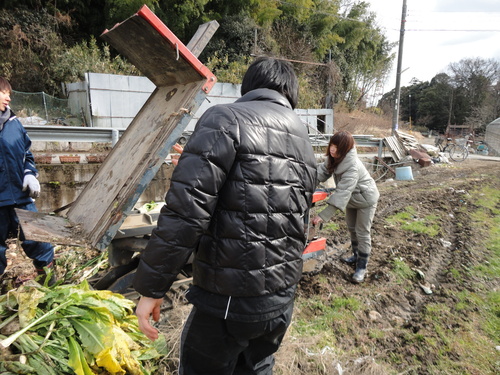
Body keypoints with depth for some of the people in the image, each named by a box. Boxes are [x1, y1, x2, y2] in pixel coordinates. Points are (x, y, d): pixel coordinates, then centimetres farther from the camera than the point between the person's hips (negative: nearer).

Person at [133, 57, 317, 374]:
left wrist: (151, 287, -14)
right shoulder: (304, 140, 10)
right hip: (283, 295, 7)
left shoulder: (226, 119, -13)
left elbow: (186, 212, -23)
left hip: (229, 299, -7)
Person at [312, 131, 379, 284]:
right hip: (352, 198, 8)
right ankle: (357, 255, 41)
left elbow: (342, 194, -45)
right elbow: (323, 170, -8)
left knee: (362, 233, -1)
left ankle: (362, 266, 14)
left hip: (365, 199, -8)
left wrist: (323, 216, -48)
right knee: (351, 228, 20)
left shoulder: (352, 167, -40)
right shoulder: (334, 158, -16)